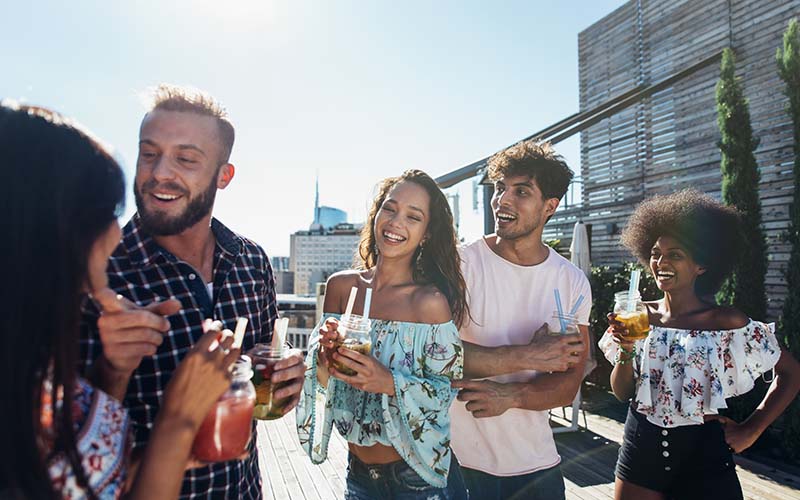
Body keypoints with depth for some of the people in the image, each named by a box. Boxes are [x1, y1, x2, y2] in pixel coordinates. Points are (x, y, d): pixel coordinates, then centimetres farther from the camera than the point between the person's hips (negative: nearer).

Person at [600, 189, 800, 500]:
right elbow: (621, 393, -1)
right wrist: (625, 351, -19)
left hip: (704, 456, -2)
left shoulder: (728, 323, -10)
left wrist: (751, 429, -4)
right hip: (641, 449, 3)